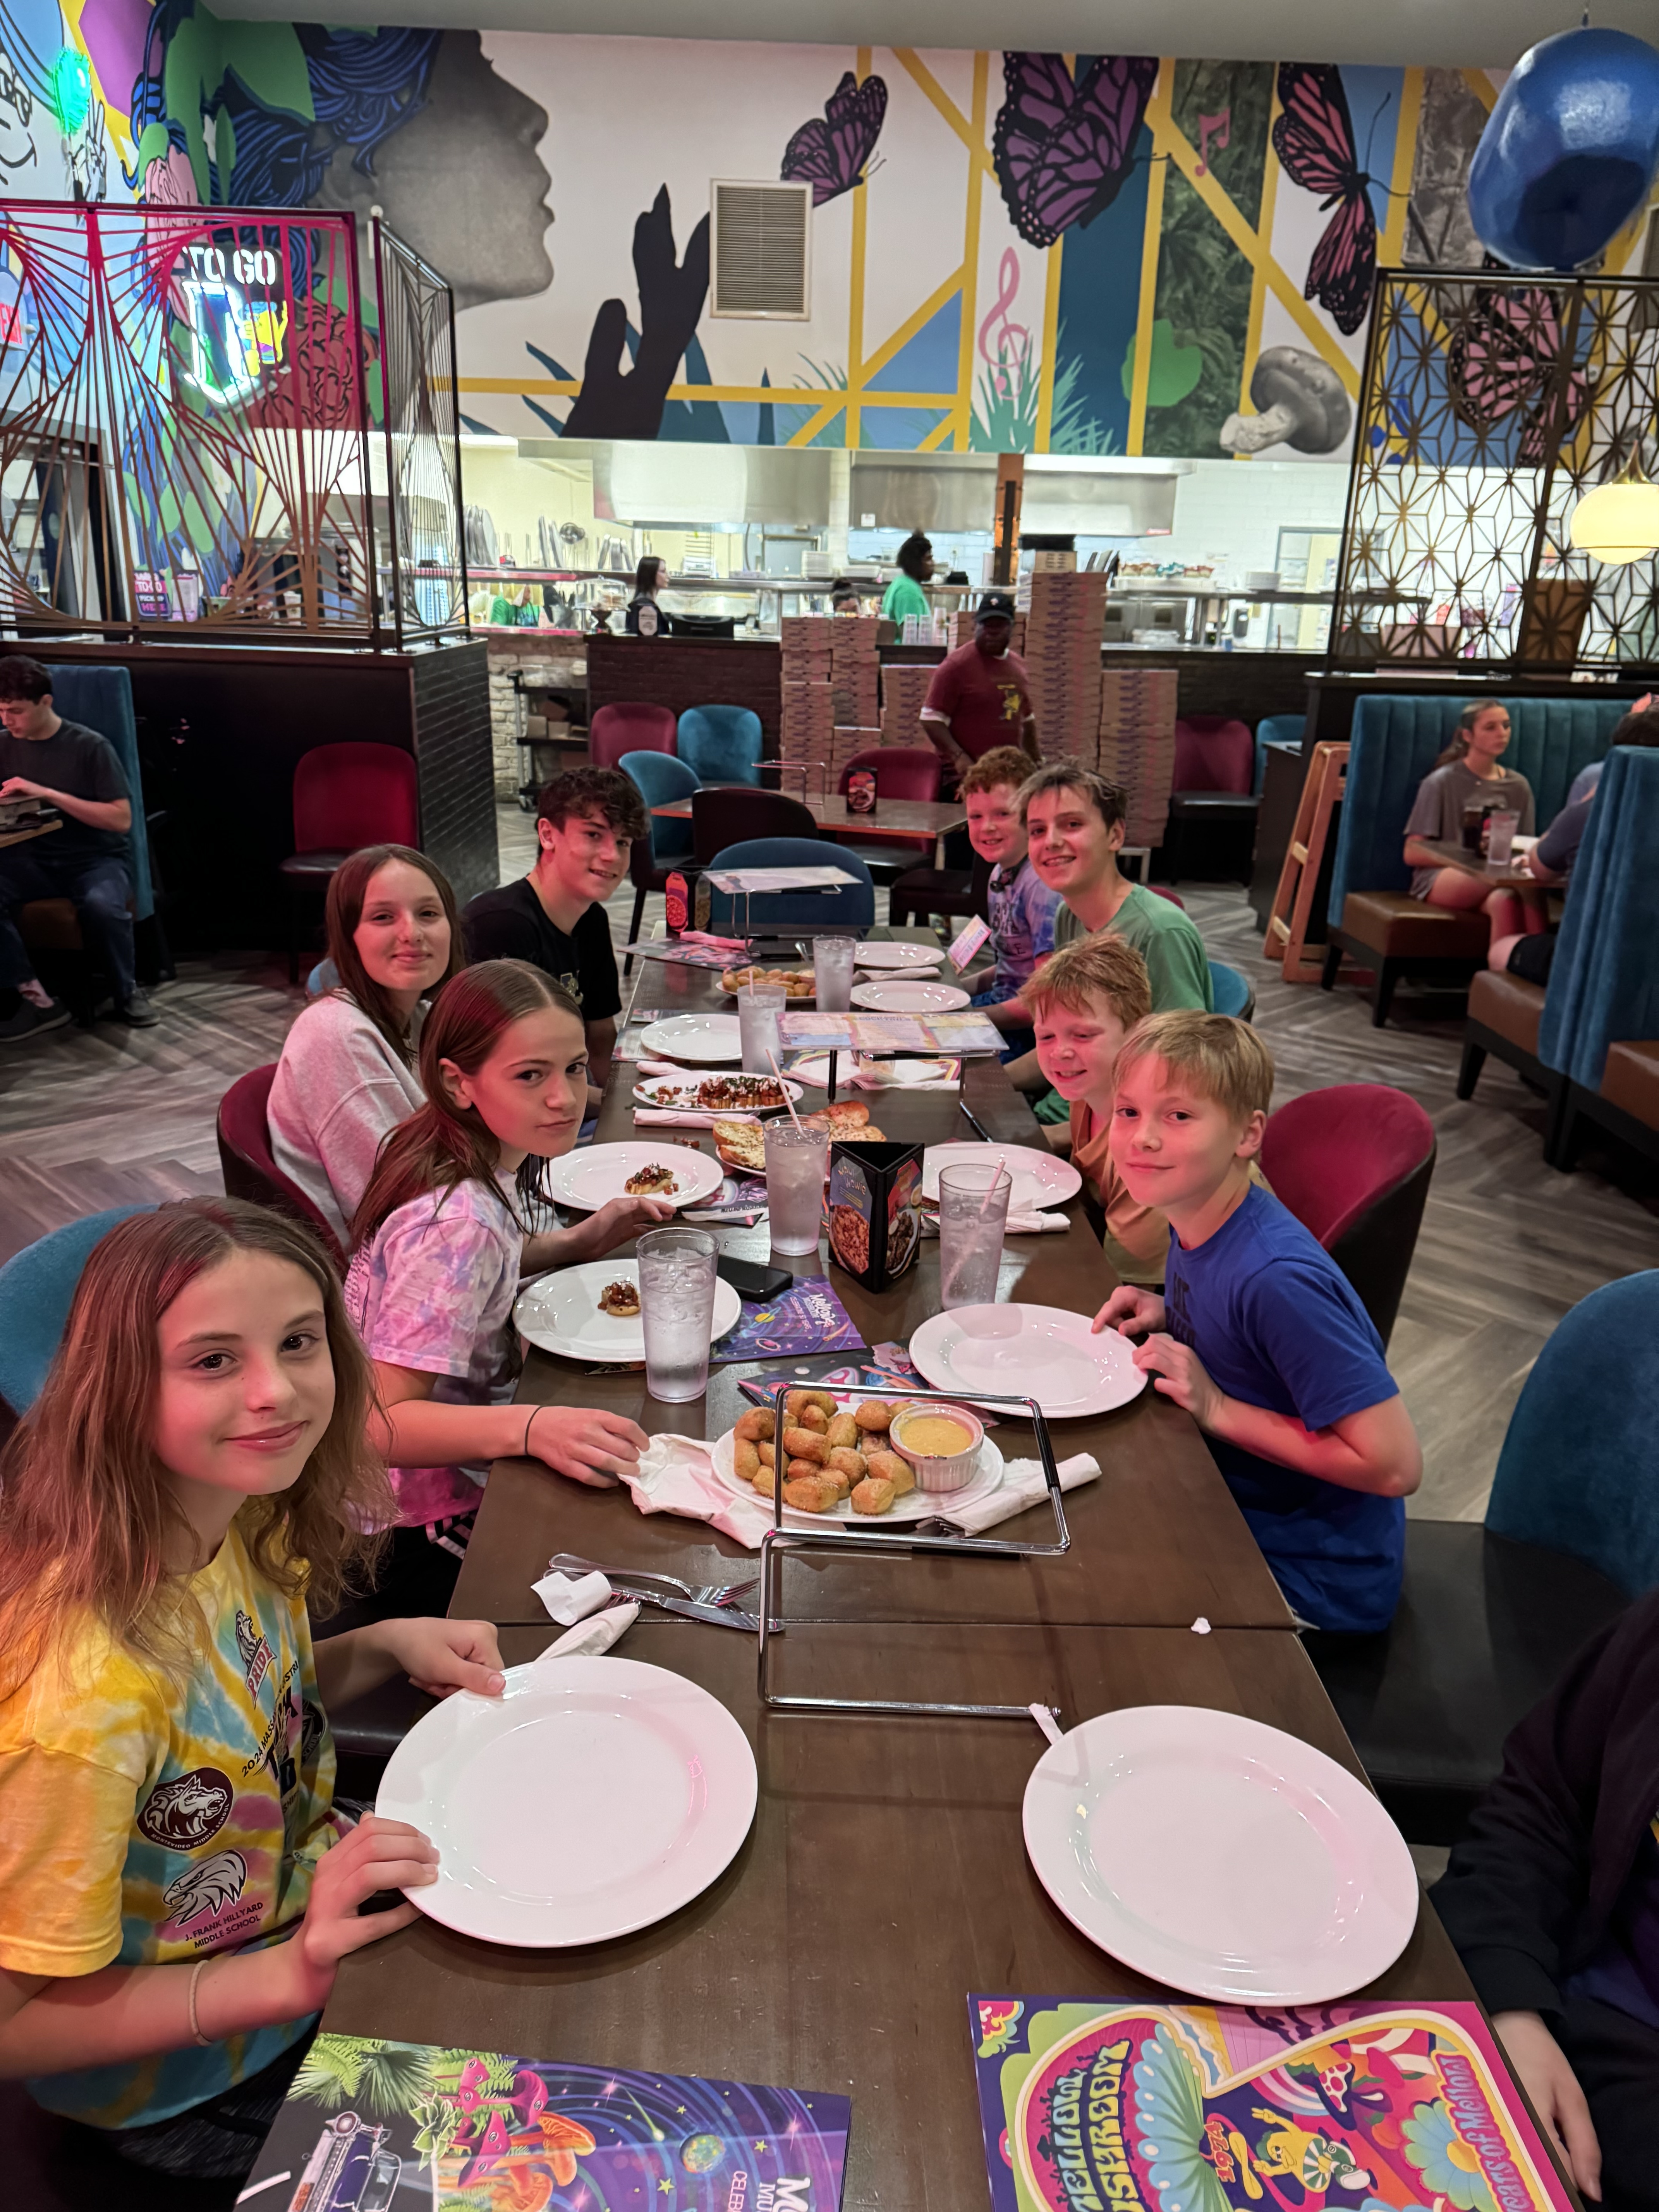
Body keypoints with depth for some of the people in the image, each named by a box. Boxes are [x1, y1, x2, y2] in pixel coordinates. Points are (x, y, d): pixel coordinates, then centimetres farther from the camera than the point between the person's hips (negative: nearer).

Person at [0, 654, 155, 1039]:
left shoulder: (89, 747, -7)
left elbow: (121, 819, -13)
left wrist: (48, 794, -20)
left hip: (97, 858, -4)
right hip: (34, 860, 4)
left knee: (102, 904, -38)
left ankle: (127, 992, -10)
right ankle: (34, 997, -19)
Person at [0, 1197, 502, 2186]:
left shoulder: (234, 1515, -16)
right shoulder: (87, 1684, -38)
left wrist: (387, 1647, -13)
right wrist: (291, 1976, -33)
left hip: (314, 1905, 6)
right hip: (184, 2085, -6)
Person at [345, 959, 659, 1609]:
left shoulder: (486, 1161, -5)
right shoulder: (459, 1223, -31)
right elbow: (384, 1422, -31)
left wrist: (580, 1241, 0)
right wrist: (532, 1428, -45)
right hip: (427, 1527, -8)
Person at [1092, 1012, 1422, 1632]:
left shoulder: (1276, 1278, -30)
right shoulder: (1194, 1223, -4)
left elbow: (1394, 1466, -27)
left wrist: (1218, 1410, -25)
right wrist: (1166, 1315, -4)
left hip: (1312, 1582, -7)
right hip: (1229, 1506, 7)